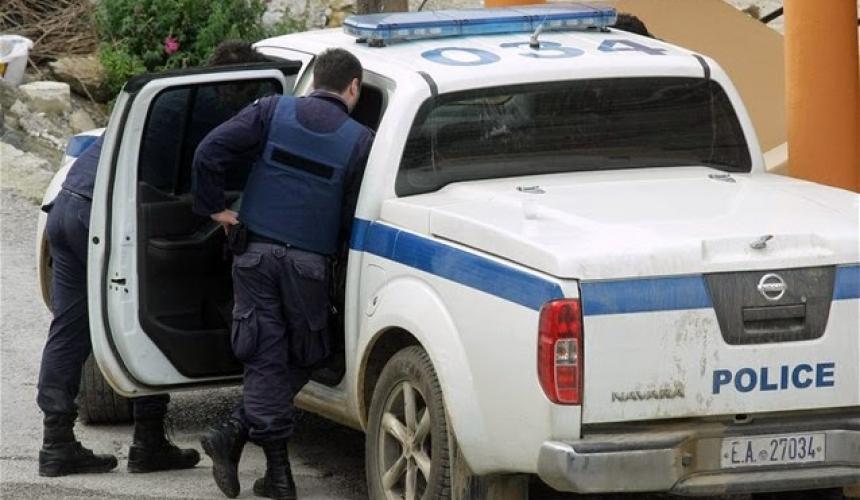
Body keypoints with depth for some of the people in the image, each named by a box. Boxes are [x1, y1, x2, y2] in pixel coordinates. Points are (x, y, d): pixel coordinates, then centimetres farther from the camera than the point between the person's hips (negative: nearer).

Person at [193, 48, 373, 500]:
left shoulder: (273, 112, 2)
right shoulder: (360, 141, -2)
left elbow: (209, 152, -8)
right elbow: (354, 218, -3)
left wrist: (215, 208, 2)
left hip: (256, 254, 2)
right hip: (309, 265, -2)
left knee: (266, 358, 4)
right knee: (300, 359, 14)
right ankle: (233, 435, 2)